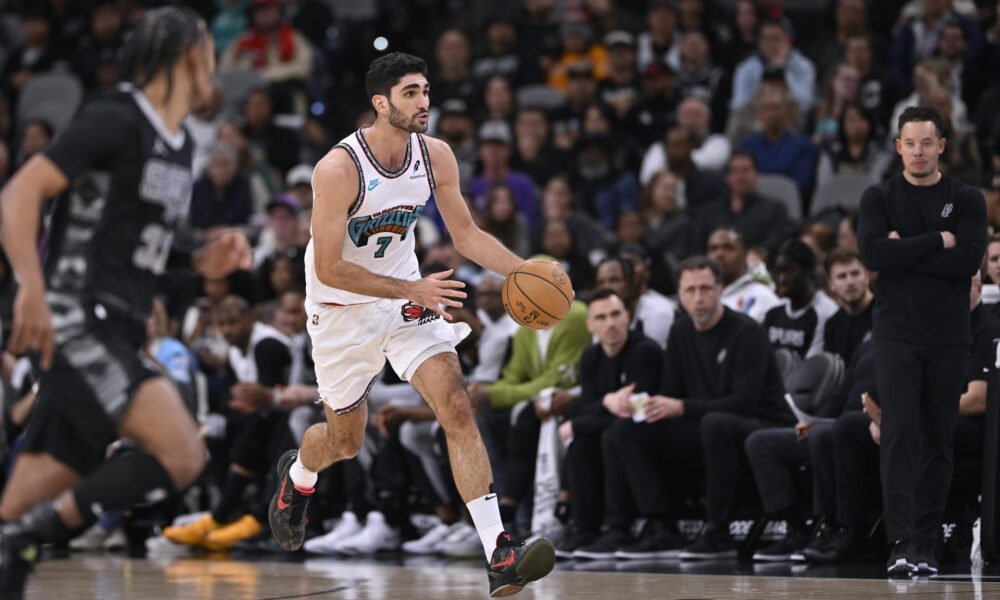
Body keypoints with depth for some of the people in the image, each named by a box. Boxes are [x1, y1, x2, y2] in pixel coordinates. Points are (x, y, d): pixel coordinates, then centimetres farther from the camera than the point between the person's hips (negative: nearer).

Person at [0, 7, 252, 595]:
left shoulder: (180, 146, 18)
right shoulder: (117, 122, -10)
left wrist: (206, 262, 11)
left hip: (115, 334, 9)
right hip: (77, 321, -9)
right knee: (181, 454, -20)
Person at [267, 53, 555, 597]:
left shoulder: (435, 156, -10)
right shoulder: (338, 170, -27)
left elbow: (466, 235, 3)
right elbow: (329, 269, -25)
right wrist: (413, 291, -30)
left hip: (408, 295, 4)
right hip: (342, 308, -4)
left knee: (457, 409, -15)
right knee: (345, 440, 12)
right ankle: (297, 476, 51)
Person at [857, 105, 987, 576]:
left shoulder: (967, 200, 5)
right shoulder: (879, 198, 4)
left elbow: (969, 260, -11)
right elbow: (872, 253, -13)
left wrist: (904, 251, -12)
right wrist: (937, 241, -11)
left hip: (948, 337, 2)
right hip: (897, 333, -2)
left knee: (938, 440, 4)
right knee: (900, 433, -13)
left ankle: (925, 543, 10)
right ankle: (901, 542, -18)